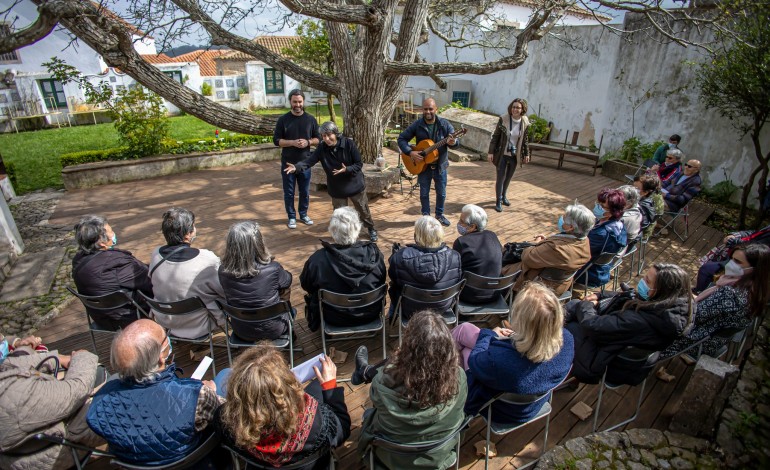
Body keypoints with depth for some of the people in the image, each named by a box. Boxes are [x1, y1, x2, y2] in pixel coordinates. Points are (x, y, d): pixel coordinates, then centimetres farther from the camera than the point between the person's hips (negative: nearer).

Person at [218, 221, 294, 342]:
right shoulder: (272, 269, -31)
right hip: (272, 330, -3)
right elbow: (287, 281, -6)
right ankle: (288, 332, 46)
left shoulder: (223, 271, -22)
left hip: (241, 332, 3)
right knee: (286, 288, 23)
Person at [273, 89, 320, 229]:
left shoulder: (311, 119, 2)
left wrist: (308, 142, -15)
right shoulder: (283, 120, -4)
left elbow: (318, 139, 6)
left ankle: (303, 215, 29)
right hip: (288, 163, -1)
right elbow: (276, 140, -4)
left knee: (305, 191, 12)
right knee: (289, 192, 7)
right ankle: (291, 217, 21)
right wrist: (292, 142, -20)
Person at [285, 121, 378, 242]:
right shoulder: (322, 149, -13)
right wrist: (296, 167, -41)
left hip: (355, 185, -1)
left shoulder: (349, 143, -20)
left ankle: (371, 229, 42)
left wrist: (346, 169, -33)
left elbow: (359, 164, -16)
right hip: (336, 188, 2)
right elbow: (309, 161, -23)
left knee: (363, 210, 16)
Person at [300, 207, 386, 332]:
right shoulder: (374, 253, -21)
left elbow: (305, 285, -7)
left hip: (334, 319, -1)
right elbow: (382, 281, -3)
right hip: (370, 315, 2)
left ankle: (316, 324, 48)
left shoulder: (318, 259, -27)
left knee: (313, 295, 26)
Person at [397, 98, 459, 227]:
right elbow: (402, 139, -4)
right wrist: (410, 152, -19)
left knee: (441, 193, 12)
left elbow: (457, 140, -8)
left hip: (440, 165, 1)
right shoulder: (417, 125, -8)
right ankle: (426, 216, 27)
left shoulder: (444, 124, -7)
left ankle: (439, 215, 32)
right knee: (424, 193, 10)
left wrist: (453, 142, -33)